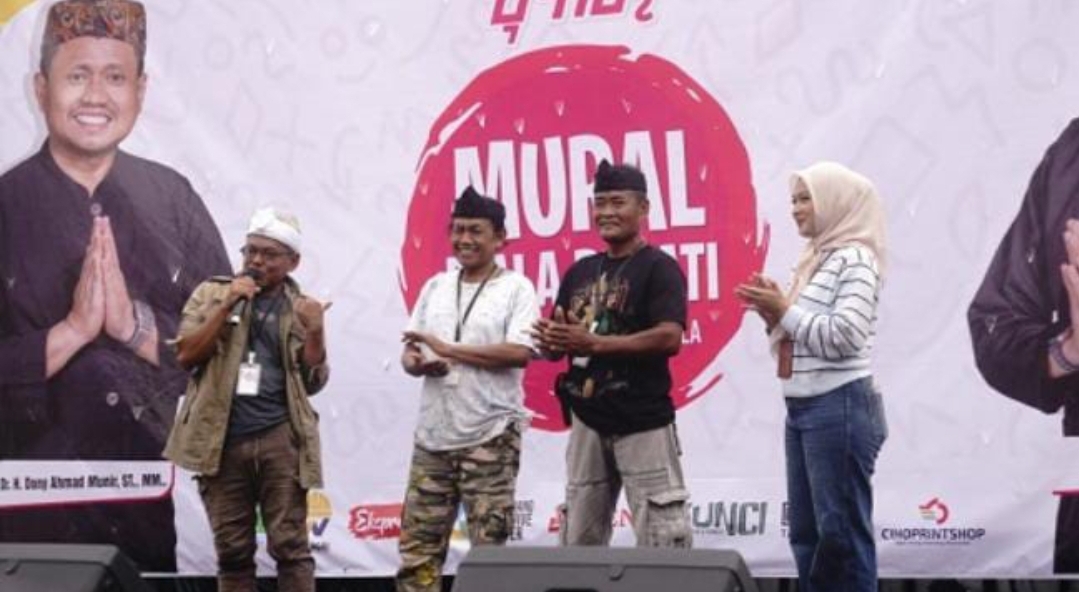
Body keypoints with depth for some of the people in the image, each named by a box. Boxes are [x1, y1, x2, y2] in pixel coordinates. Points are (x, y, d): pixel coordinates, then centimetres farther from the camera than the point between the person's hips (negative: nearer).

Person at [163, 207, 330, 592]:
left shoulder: (301, 309, 9)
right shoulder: (211, 294, 9)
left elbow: (312, 382, 6)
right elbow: (186, 355, -2)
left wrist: (316, 332, -9)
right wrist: (227, 306, -9)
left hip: (279, 439, -1)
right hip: (221, 440, 1)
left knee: (289, 545, -3)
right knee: (232, 549, 5)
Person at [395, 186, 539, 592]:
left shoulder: (516, 288, -2)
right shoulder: (435, 287, 14)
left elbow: (519, 353, -15)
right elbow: (409, 352, 15)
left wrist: (447, 349, -13)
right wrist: (417, 363, -10)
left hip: (491, 437, -5)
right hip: (433, 436, 5)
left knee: (488, 547, -1)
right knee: (417, 543, 4)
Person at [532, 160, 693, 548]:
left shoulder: (658, 268, -7)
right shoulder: (580, 272, 14)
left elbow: (670, 338, -20)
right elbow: (560, 345, 17)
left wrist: (594, 343, -22)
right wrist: (551, 341, -8)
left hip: (642, 422, -7)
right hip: (587, 421, 7)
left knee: (661, 536, -7)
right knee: (577, 540, 11)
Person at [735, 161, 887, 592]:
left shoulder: (854, 258, -9)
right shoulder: (816, 259, 17)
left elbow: (842, 336, -20)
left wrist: (785, 311, -12)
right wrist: (773, 315, 2)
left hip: (841, 408, -9)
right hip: (803, 408, 9)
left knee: (841, 532, -6)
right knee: (807, 532, 11)